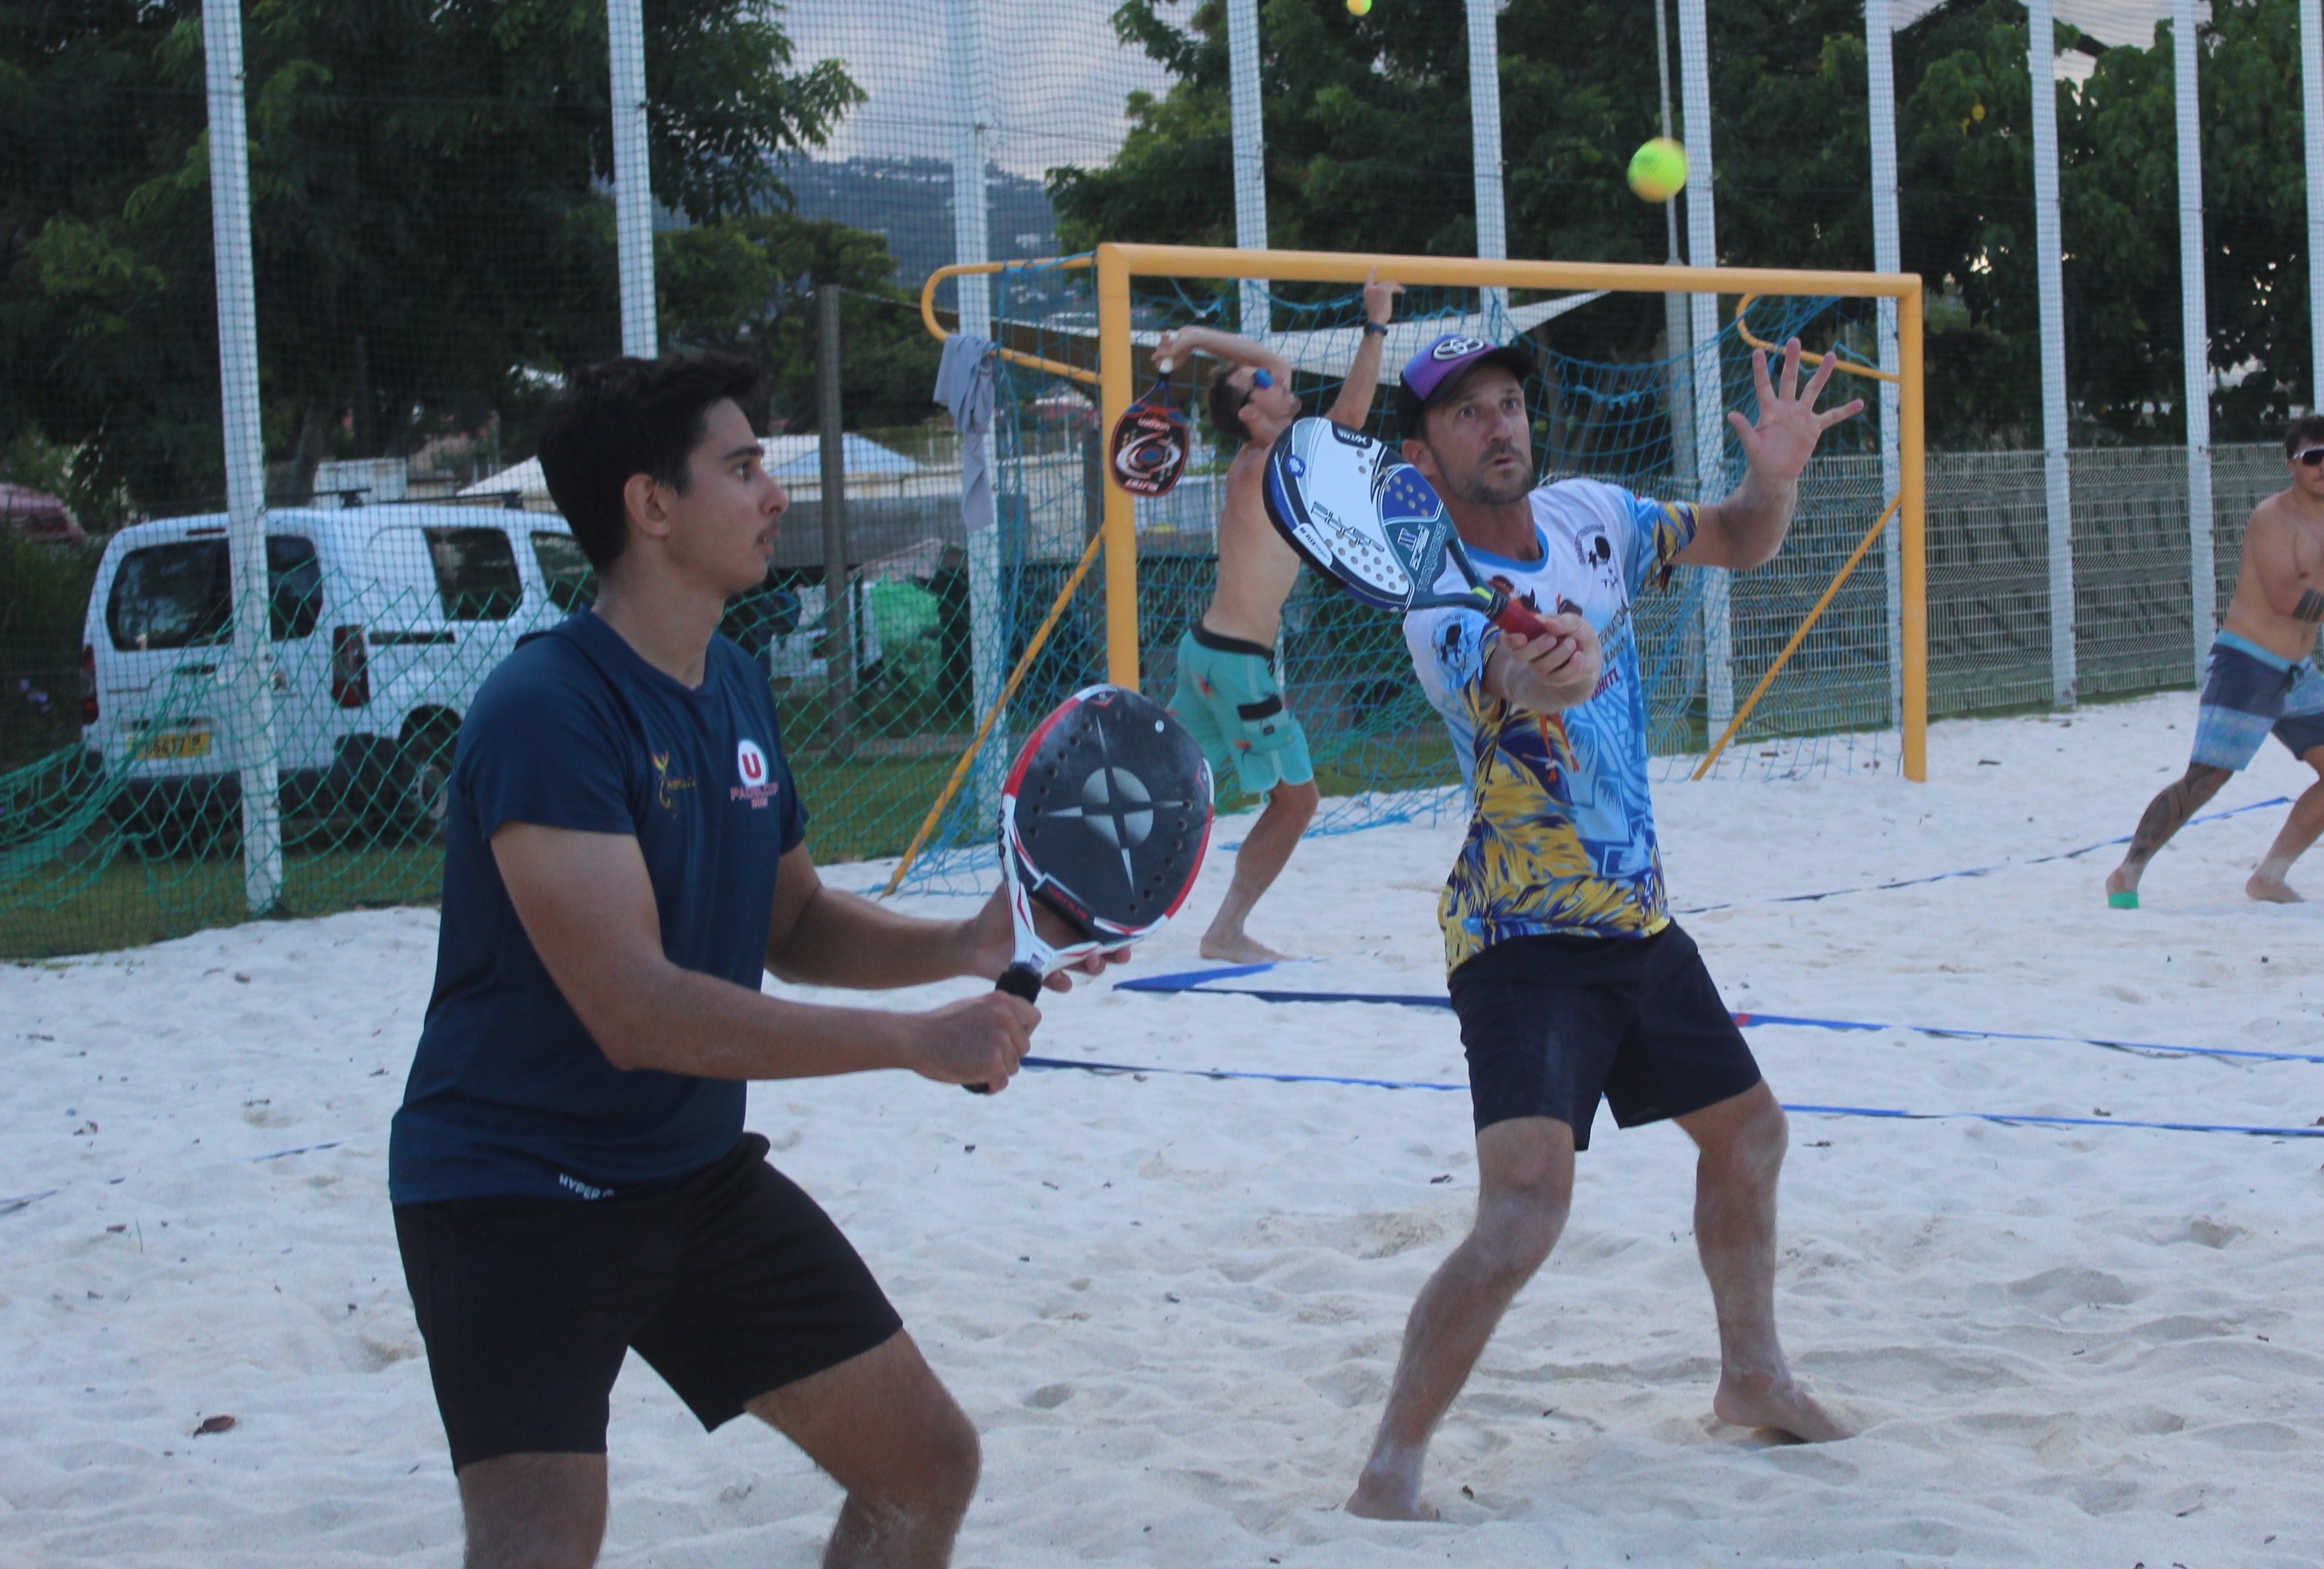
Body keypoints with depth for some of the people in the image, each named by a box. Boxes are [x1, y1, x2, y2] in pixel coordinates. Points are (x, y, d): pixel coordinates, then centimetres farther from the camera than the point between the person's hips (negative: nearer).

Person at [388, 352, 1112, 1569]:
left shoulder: (734, 688, 7)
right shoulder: (548, 710, -23)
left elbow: (792, 926, 17)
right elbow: (637, 1011, -29)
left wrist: (963, 945, -3)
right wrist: (914, 1039, -27)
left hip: (699, 1172, 9)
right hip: (516, 1186, -9)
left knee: (929, 1466, 11)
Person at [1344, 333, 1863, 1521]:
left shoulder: (1588, 515, 0)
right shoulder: (1441, 600, -21)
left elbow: (1739, 543, 12)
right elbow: (1520, 673, -42)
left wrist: (1775, 474, -10)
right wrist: (1541, 676, -67)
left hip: (1638, 916, 8)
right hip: (1525, 940, -8)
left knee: (1746, 1132, 21)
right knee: (1524, 1211, -23)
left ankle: (1752, 1378, 43)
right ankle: (1387, 1478, -15)